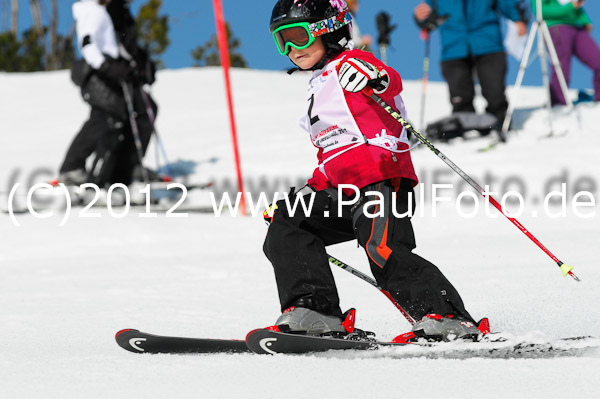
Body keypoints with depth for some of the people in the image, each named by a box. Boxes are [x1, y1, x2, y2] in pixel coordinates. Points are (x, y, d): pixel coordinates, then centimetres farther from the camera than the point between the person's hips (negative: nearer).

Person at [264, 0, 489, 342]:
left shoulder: (348, 65, 1)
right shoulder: (318, 88, 31)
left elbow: (392, 82, -23)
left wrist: (375, 77, -46)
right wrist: (310, 191, 32)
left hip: (381, 178, -10)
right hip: (343, 191, 10)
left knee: (384, 253, -25)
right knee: (285, 225, -3)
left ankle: (448, 318, -23)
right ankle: (317, 311, -13)